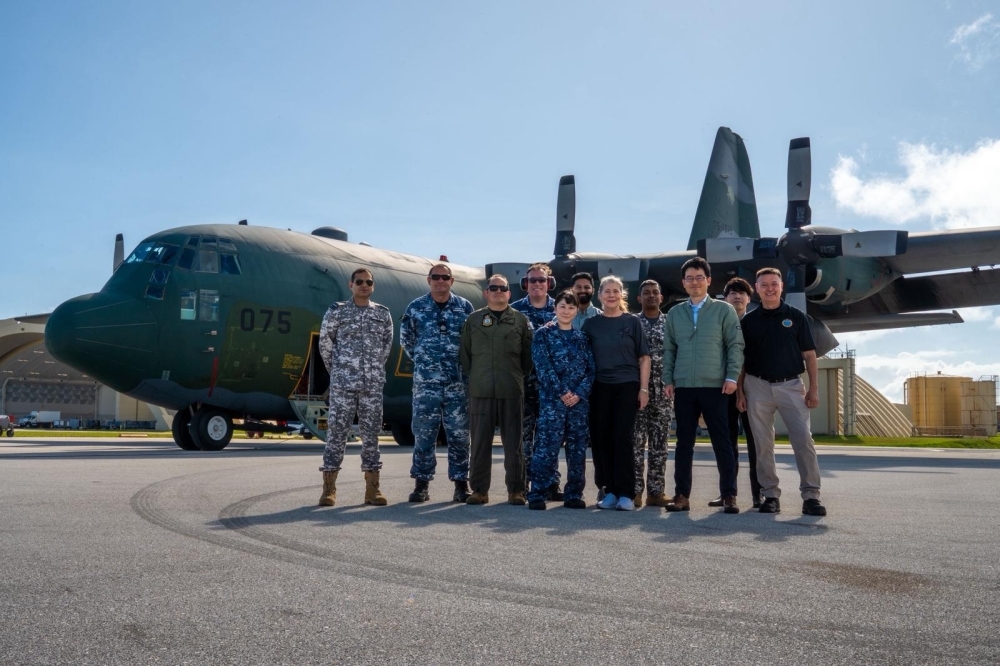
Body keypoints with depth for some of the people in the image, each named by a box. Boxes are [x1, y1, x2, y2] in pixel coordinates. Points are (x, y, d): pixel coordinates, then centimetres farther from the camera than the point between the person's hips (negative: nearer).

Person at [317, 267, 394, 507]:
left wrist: (376, 368, 12)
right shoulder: (336, 311, 2)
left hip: (373, 384, 2)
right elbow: (325, 342, 7)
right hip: (343, 382, -2)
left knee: (371, 433, 5)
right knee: (337, 432, -1)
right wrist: (335, 369, 9)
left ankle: (372, 488, 10)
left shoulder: (383, 313, 9)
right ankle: (329, 487, 4)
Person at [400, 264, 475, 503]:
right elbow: (406, 339, 15)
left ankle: (461, 483, 12)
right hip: (425, 382, 0)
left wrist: (464, 364, 8)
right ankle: (422, 483, 12)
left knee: (459, 434, 4)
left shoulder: (465, 307, 5)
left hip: (458, 382, 0)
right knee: (423, 433, 3)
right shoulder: (416, 307, 5)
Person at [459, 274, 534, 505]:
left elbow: (528, 354, 9)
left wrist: (519, 375, 6)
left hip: (511, 391, 0)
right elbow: (464, 353, 12)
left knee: (513, 442, 4)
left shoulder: (520, 320, 8)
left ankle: (516, 490, 12)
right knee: (480, 441, 3)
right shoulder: (473, 320, 10)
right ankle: (479, 490, 12)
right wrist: (474, 375, 8)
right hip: (480, 391, 1)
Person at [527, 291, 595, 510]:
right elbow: (543, 366, -6)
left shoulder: (582, 338, 13)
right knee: (547, 447, -8)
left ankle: (574, 495, 13)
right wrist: (562, 392, -12)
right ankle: (538, 494, -2)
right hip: (551, 399, -3)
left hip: (579, 400, 4)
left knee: (577, 448, 5)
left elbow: (591, 369, 8)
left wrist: (579, 393, -7)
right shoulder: (543, 334, 4)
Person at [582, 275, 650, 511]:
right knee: (601, 438, 2)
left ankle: (626, 494, 0)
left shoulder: (632, 321, 5)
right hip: (600, 387, 2)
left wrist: (644, 388, -3)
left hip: (627, 386, -2)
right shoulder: (591, 324, 8)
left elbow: (644, 357, 3)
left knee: (623, 437, -5)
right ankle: (610, 491, 12)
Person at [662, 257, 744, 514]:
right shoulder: (674, 313, 13)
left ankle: (729, 495, 7)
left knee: (722, 442, 1)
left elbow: (735, 345, 0)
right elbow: (669, 349, 12)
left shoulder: (724, 310, 5)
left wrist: (732, 377, -10)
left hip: (715, 386, -2)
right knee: (684, 442, 6)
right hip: (683, 387, 3)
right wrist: (668, 380, 3)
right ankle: (682, 494, 11)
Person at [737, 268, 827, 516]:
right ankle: (770, 495, 11)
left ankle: (811, 495, -5)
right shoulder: (748, 321, 8)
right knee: (763, 444, 3)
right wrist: (740, 391, 2)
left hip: (791, 385, -1)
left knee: (804, 440, -9)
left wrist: (814, 388, -3)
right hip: (758, 387, 1)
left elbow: (809, 355, 5)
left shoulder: (796, 316, 6)